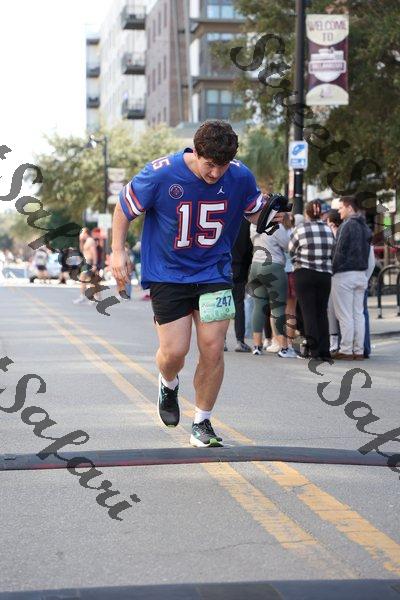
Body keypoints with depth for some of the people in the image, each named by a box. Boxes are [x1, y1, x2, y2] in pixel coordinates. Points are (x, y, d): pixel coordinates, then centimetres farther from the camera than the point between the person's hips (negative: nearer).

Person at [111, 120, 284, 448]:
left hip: (215, 272, 2)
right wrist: (118, 251, -5)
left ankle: (202, 423, 14)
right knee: (174, 351, -7)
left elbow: (256, 213, 12)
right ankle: (169, 385, 32)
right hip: (167, 274, -2)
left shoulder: (241, 177, -10)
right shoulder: (160, 174, -17)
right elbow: (125, 207, -2)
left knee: (213, 349, -5)